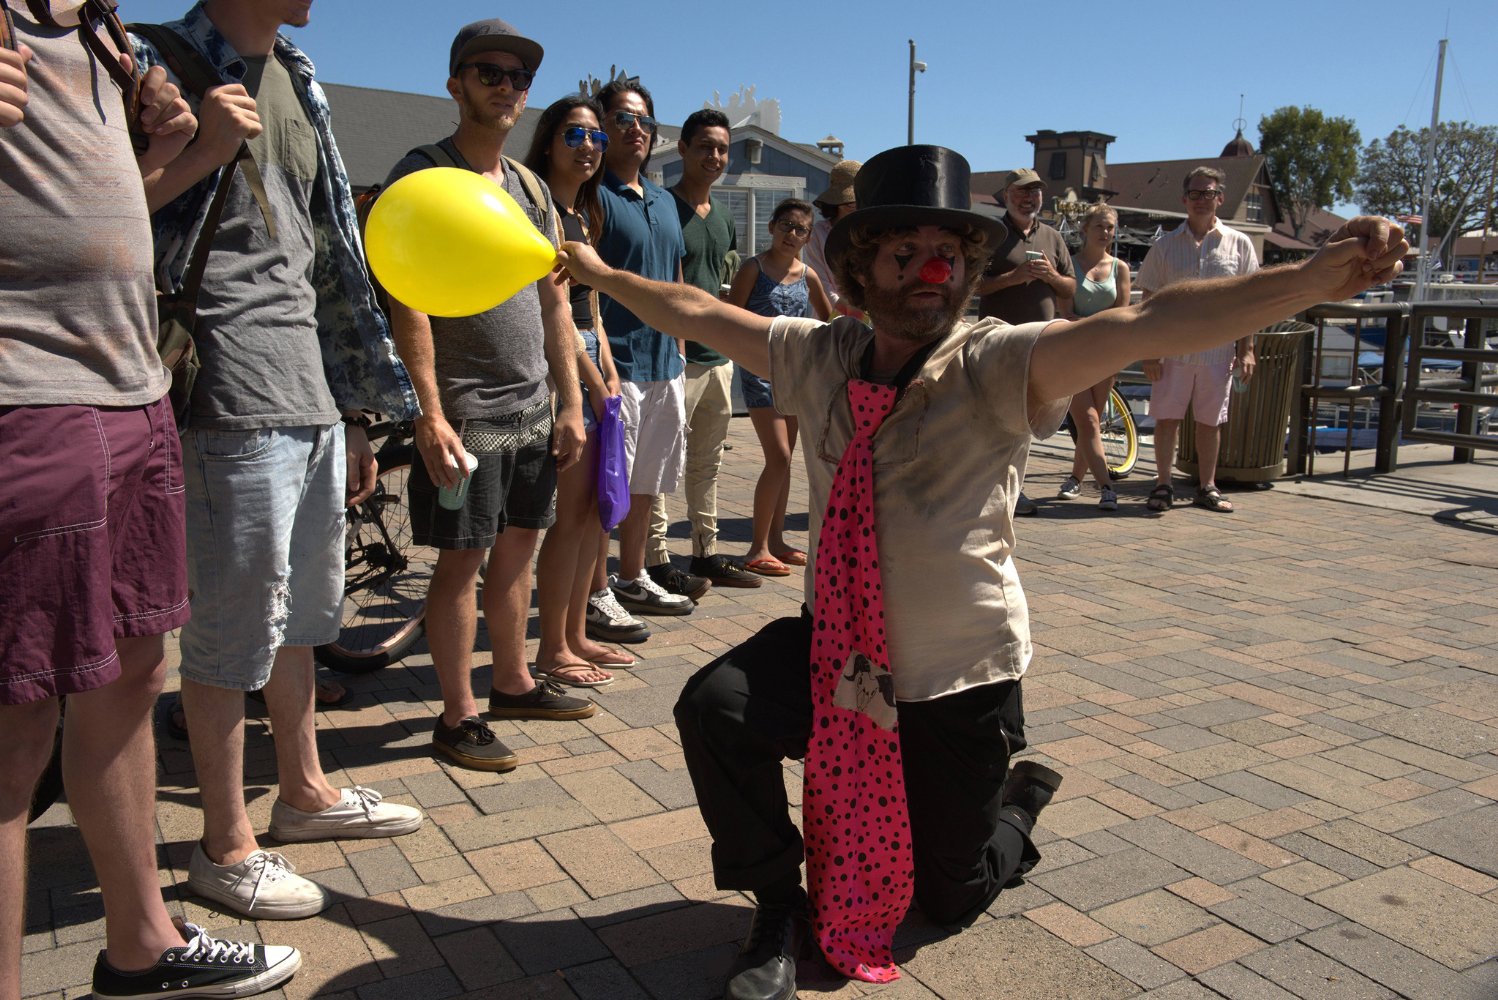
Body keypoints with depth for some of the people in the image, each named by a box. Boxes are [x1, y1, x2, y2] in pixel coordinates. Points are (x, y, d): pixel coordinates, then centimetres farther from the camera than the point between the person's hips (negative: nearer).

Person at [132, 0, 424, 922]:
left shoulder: (298, 86, 19)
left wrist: (353, 413, 18)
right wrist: (202, 151, -22)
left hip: (312, 394, 8)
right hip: (235, 398, -8)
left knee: (306, 608, 17)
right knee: (238, 621, 0)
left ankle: (305, 791, 34)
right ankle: (226, 846, 16)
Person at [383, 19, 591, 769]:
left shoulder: (531, 188, 15)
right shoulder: (421, 176, -5)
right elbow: (408, 303, -14)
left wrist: (570, 404, 11)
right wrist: (430, 413, -21)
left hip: (532, 409, 7)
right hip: (465, 411, -7)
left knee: (518, 545, 14)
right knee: (461, 558, -2)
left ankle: (513, 683, 28)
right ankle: (457, 716, 8)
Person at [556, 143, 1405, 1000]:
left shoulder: (998, 366, -19)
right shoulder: (820, 357, -5)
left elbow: (1150, 324, -34)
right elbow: (697, 312, 8)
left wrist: (1314, 280, -46)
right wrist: (598, 272, 14)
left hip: (960, 679, -3)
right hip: (839, 650, 3)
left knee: (951, 901, 12)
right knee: (714, 708, -25)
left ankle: (1020, 799, 48)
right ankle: (779, 911, 1)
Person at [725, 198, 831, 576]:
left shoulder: (807, 275, 9)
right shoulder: (754, 268, -5)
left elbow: (828, 320, 21)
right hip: (760, 369, -6)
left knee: (784, 459, 10)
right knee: (778, 457, -12)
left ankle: (776, 539, 20)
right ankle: (758, 548, -5)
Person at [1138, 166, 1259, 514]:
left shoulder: (1238, 244, 5)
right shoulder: (1166, 245, 3)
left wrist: (1246, 349, 1)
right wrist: (1149, 351, -4)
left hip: (1218, 350, 1)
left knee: (1209, 421, 9)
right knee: (1167, 418, 1)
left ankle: (1207, 488, 20)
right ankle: (1163, 485, 13)